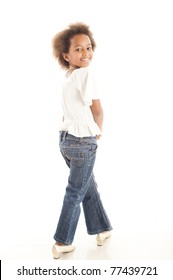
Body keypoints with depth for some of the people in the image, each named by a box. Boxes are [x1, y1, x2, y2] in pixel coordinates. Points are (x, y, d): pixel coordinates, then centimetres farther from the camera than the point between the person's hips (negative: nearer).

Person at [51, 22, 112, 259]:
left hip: (66, 139, 8)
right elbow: (97, 110, -11)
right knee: (75, 194, 6)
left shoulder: (67, 78, 7)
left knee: (89, 187, 20)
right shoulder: (86, 74, -18)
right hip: (83, 143, -8)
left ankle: (102, 229, 35)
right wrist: (99, 132, 6)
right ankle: (62, 243, 17)